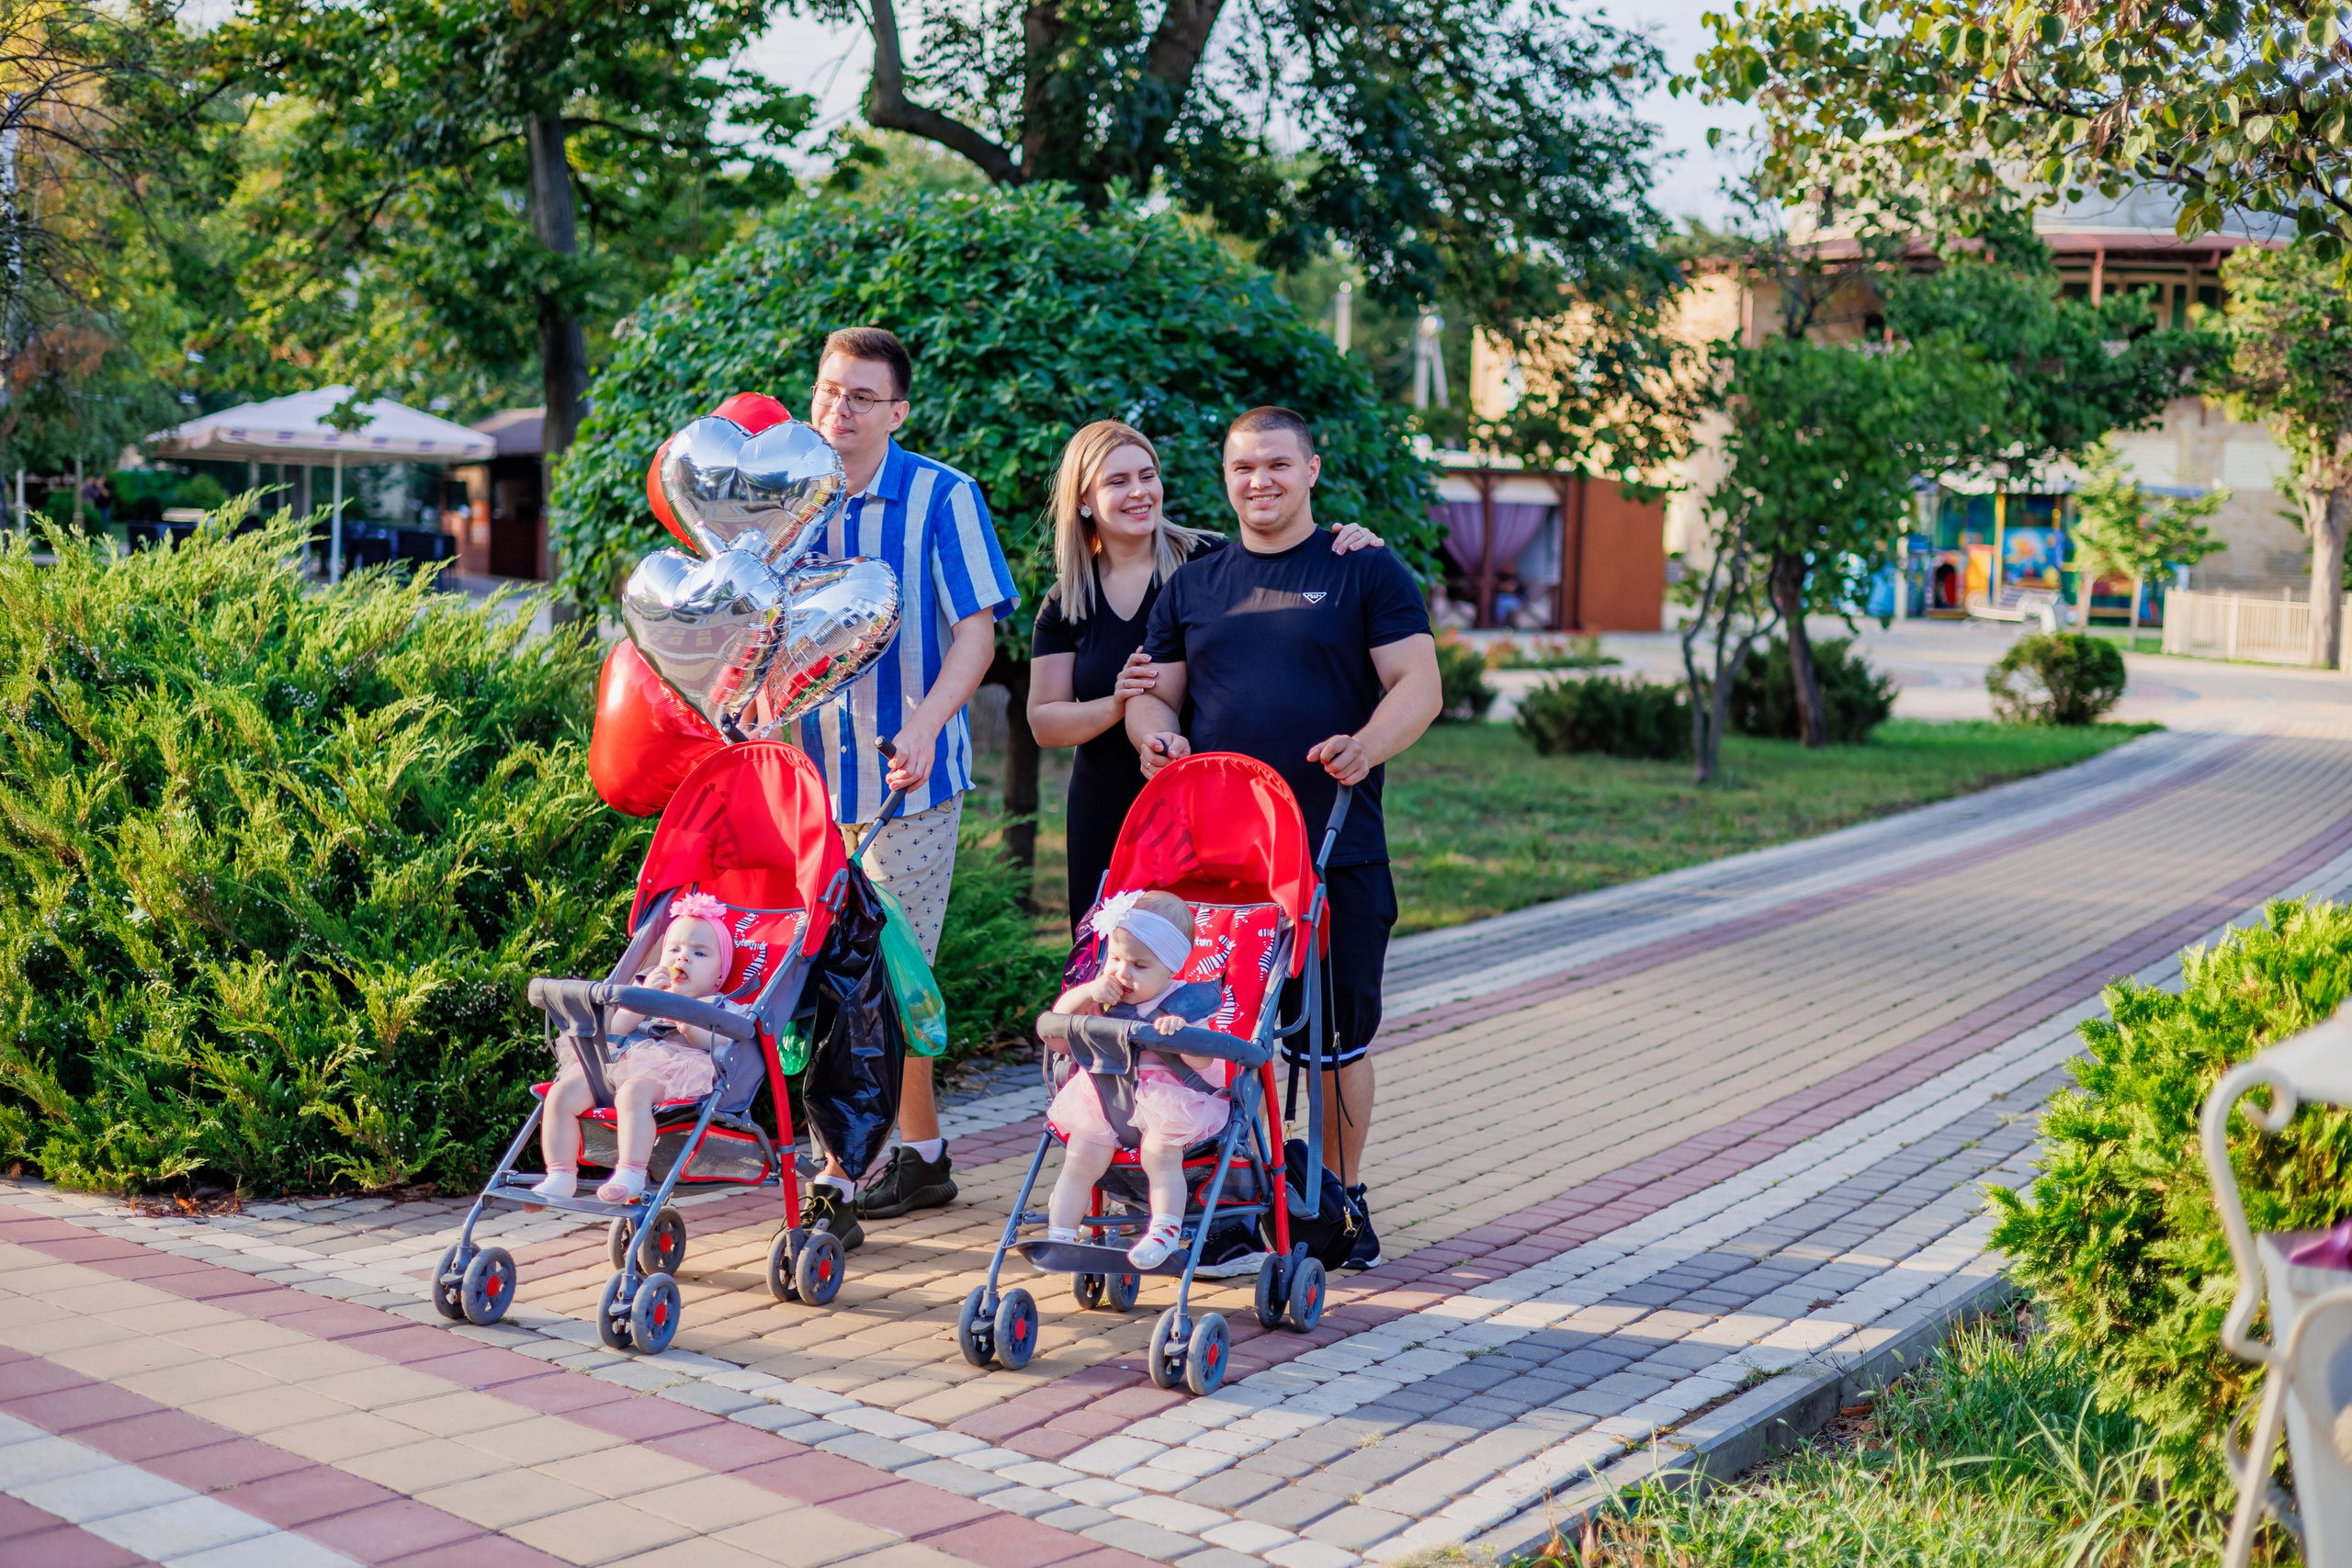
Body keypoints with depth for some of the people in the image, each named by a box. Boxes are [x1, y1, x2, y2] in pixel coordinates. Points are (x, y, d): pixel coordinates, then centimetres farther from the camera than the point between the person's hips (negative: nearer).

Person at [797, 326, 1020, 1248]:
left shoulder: (942, 498, -5)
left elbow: (976, 628, -10)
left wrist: (924, 726, -25)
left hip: (907, 773, -4)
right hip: (812, 770, 5)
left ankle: (839, 1186, -1)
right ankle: (923, 1159, 26)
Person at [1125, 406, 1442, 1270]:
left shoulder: (1365, 573, 5)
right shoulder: (1192, 586, 16)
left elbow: (1418, 686, -2)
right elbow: (1156, 691, 19)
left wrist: (1366, 745, -22)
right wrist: (1154, 733, -5)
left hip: (1337, 850, -2)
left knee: (1337, 1032, 3)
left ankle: (1342, 1197, 18)